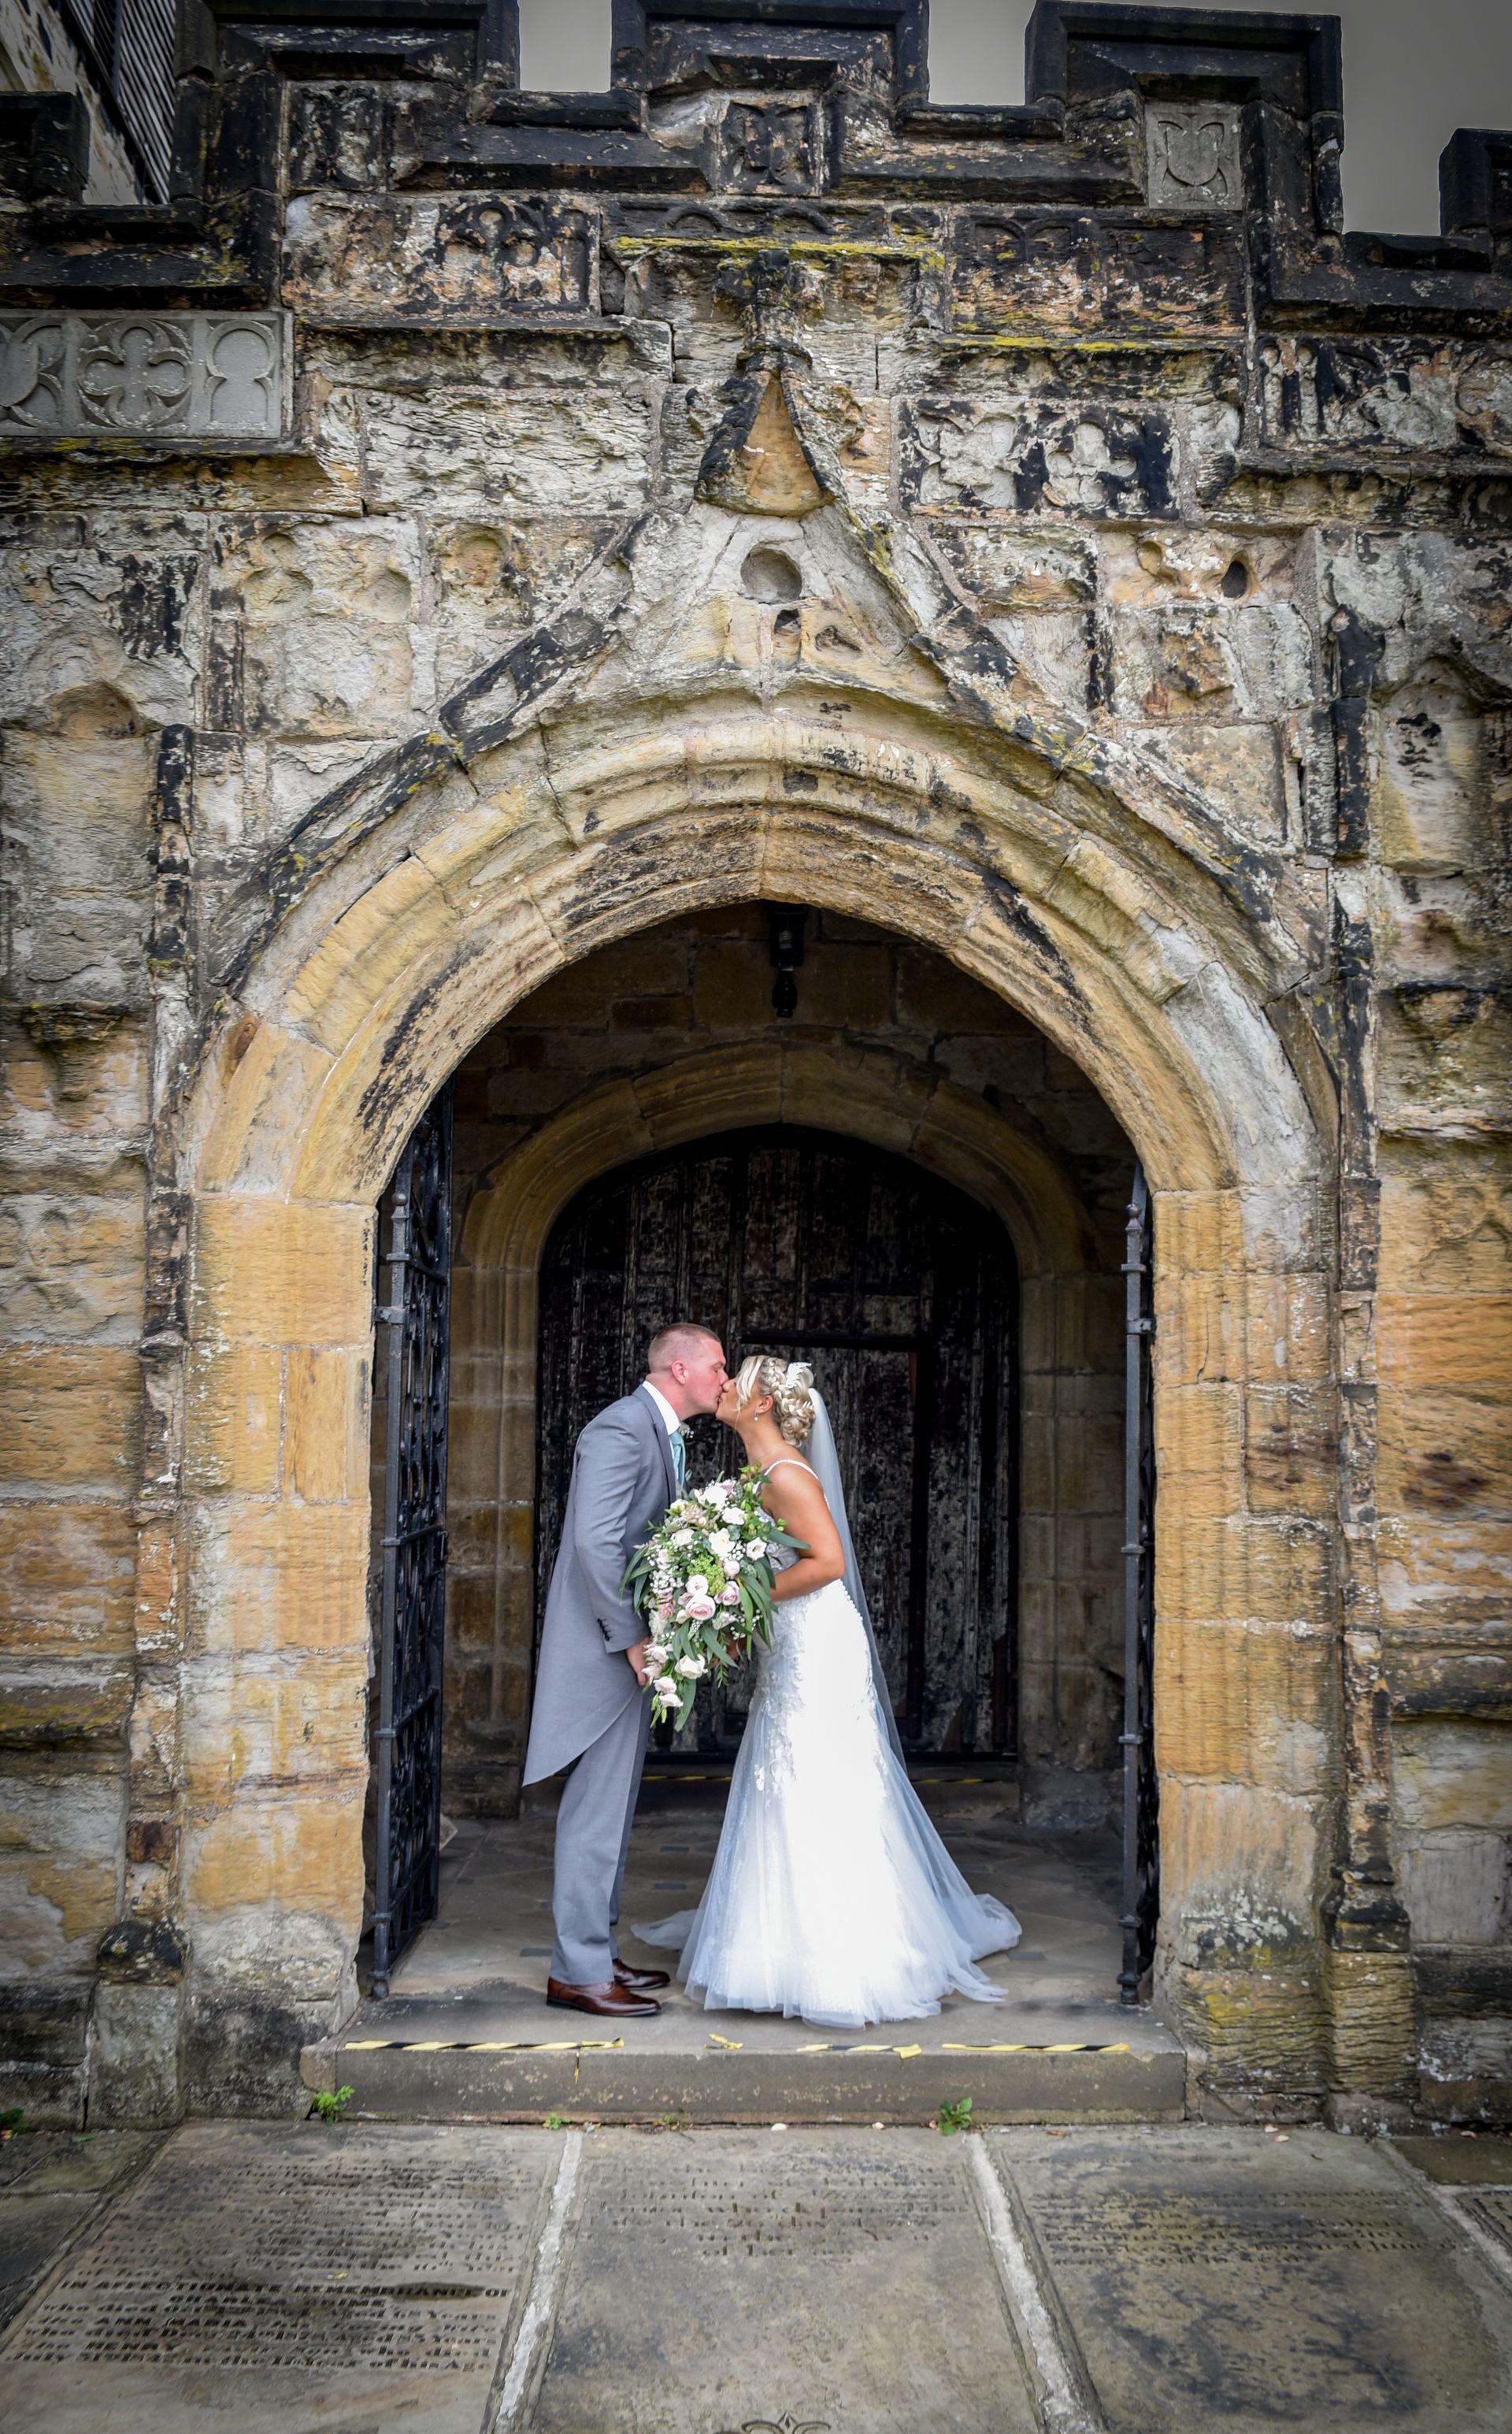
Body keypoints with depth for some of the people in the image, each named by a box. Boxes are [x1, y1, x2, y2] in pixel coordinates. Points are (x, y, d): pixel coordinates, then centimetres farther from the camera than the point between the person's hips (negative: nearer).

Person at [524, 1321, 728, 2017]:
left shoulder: (664, 1435, 16)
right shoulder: (621, 1428, -17)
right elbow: (595, 1541, -24)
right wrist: (632, 1639, -22)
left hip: (630, 1645, 11)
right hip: (603, 1647, -11)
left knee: (612, 1807, 16)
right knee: (597, 1809, -5)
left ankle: (595, 1952, 26)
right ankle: (577, 1972, 3)